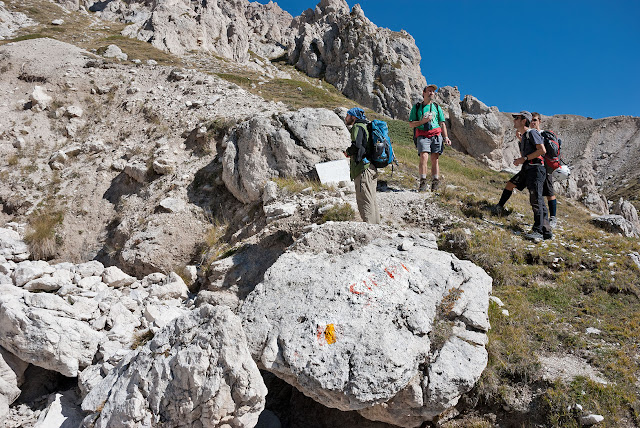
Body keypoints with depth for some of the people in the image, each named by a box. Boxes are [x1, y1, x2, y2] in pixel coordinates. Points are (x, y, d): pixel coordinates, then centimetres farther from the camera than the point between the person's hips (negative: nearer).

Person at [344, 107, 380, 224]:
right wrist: (352, 153, 17)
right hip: (372, 167, 10)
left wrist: (348, 152, -3)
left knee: (364, 200, -9)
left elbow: (356, 145, -22)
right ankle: (376, 224, 17)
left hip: (363, 168, -10)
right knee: (371, 199, 13)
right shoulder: (366, 126, 22)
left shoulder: (357, 127, -7)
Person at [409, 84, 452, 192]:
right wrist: (423, 121, -7)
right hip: (422, 135, -2)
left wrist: (446, 137, 6)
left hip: (436, 135, 2)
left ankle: (435, 183, -8)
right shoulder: (416, 107, 14)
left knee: (434, 159, -6)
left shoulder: (437, 107, 21)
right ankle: (423, 183, -22)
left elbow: (442, 124, 18)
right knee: (424, 157, -20)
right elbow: (411, 124, 9)